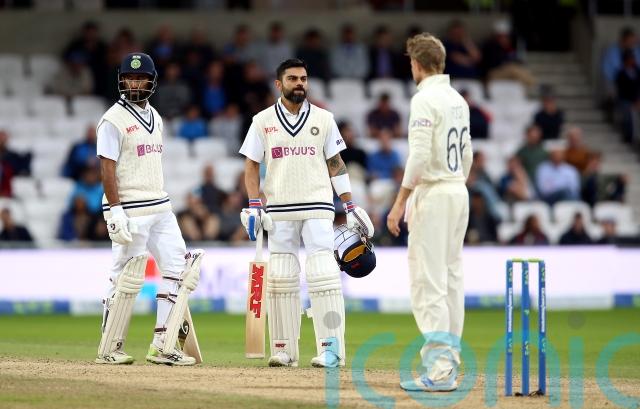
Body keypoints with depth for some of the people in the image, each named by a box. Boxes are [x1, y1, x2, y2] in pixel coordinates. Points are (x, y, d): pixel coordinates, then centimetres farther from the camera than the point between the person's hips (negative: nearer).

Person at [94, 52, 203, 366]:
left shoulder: (154, 117, 15)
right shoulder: (114, 120, -9)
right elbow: (107, 168, -14)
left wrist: (163, 204, 19)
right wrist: (115, 211, -21)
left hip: (160, 207, 8)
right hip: (129, 210, -8)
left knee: (178, 267, 2)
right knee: (127, 279, -5)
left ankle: (162, 346, 4)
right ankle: (109, 349, 5)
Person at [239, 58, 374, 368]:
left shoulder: (323, 119, 7)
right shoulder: (263, 121, 7)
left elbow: (336, 164, 9)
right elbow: (252, 165, 8)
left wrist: (351, 207, 4)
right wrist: (254, 206, -4)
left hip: (317, 208, -1)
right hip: (279, 212, 1)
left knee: (323, 274, -10)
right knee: (280, 278, 1)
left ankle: (331, 348, -11)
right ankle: (283, 349, 7)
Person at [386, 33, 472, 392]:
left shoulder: (425, 99, -14)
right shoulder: (458, 100, 14)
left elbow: (420, 156, -21)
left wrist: (400, 203, -18)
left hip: (432, 193, -9)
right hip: (459, 193, 9)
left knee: (428, 281, -10)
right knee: (451, 278, 12)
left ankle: (438, 371, -18)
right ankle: (449, 363, 13)